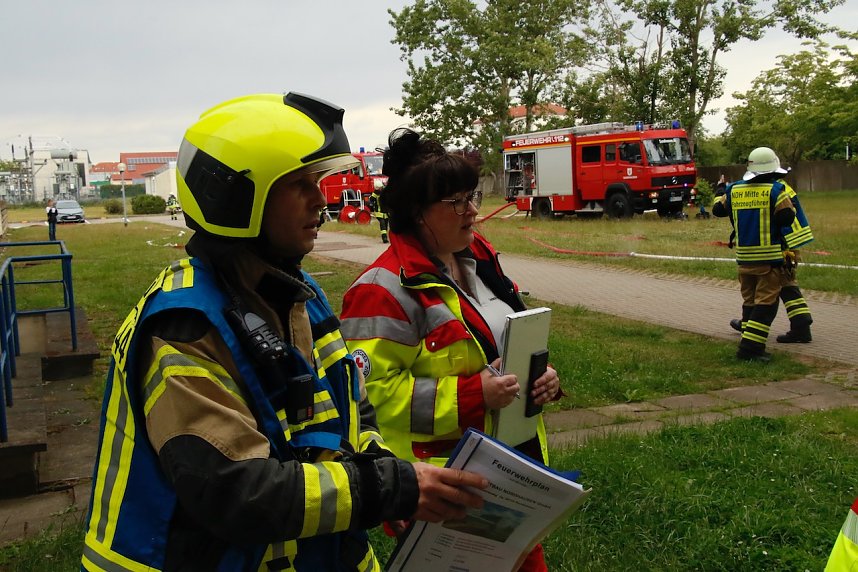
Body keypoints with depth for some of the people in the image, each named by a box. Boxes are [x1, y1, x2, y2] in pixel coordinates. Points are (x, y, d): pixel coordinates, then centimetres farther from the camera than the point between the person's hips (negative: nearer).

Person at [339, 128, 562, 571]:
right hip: (445, 485, -8)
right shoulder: (387, 289, -20)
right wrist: (472, 396, -28)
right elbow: (373, 392, -24)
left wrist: (541, 373, -1)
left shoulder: (479, 259, 7)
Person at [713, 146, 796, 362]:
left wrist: (723, 195, 33)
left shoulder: (734, 190, 3)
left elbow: (717, 210, 15)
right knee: (766, 302, -3)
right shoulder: (776, 190, -11)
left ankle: (748, 344, 19)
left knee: (749, 300, 16)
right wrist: (788, 206, 6)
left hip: (743, 256, 5)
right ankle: (750, 347, -11)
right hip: (769, 256, -5)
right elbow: (787, 218, -14)